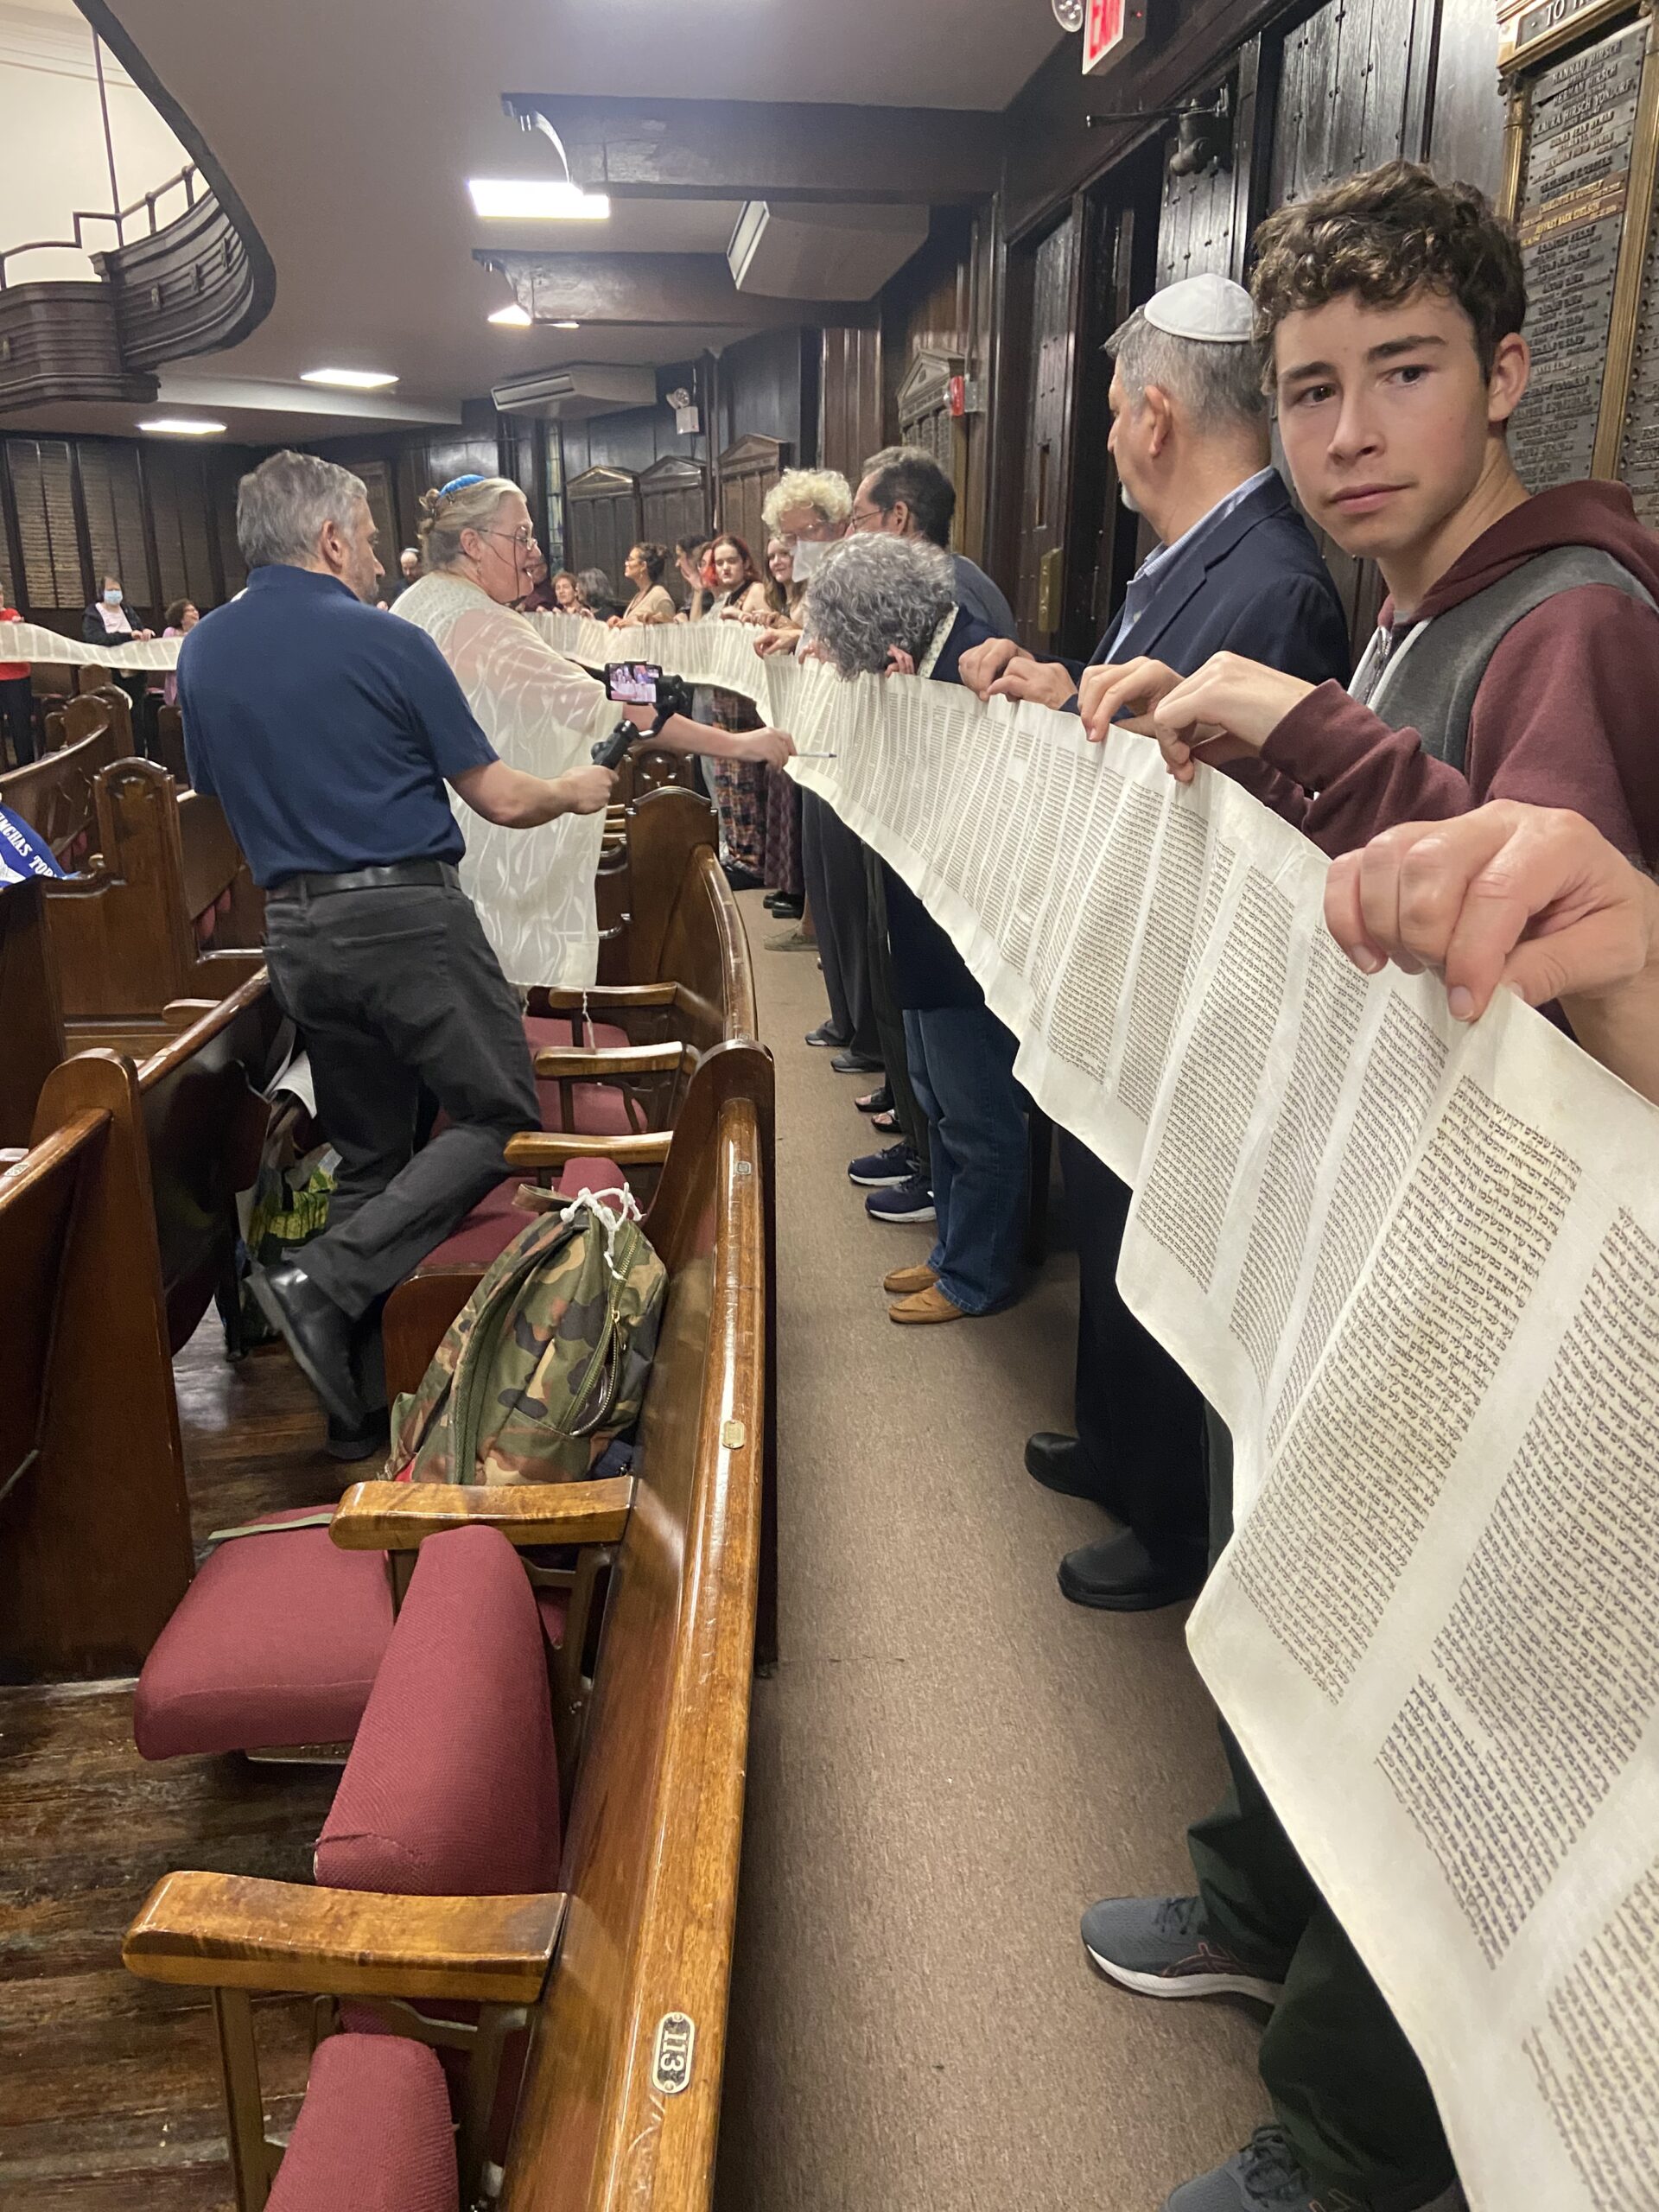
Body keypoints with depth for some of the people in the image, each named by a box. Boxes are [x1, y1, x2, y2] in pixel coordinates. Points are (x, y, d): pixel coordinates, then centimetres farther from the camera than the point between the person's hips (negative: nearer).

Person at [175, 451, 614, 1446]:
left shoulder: (202, 652, 9)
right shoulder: (387, 642, -8)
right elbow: (499, 798, -5)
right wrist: (574, 791, 15)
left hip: (296, 932, 7)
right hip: (409, 915, -7)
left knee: (370, 1152, 15)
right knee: (499, 1118, 3)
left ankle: (359, 1403, 16)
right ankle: (326, 1285, -13)